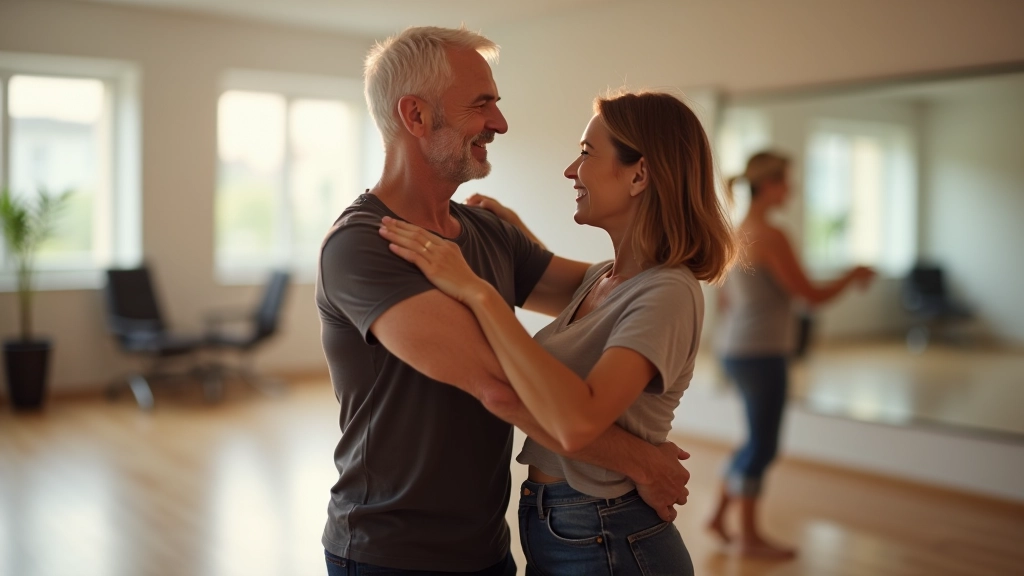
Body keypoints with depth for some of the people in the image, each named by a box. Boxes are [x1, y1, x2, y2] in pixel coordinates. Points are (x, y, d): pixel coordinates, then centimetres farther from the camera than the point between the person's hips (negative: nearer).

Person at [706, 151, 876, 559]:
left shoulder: (738, 232, 9)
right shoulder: (772, 237, -18)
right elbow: (812, 295, -15)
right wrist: (853, 276, 0)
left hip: (736, 348, 9)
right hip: (761, 354, -9)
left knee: (758, 439, 19)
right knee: (762, 445, 4)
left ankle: (719, 514, 26)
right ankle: (749, 537, 16)